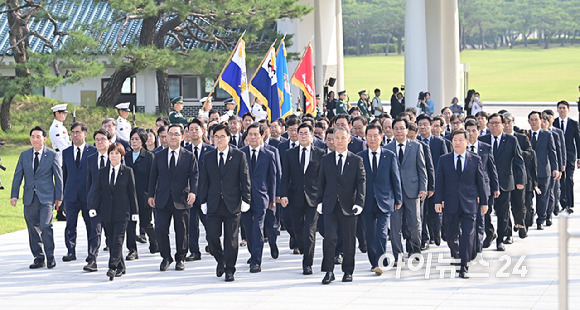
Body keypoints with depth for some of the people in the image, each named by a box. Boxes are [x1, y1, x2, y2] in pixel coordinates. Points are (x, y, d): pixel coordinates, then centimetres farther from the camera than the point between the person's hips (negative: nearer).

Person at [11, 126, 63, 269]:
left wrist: (59, 197, 2)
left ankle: (50, 257, -2)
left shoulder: (52, 155, 0)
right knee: (33, 229, 5)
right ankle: (39, 258, 14)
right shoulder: (24, 155, 9)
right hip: (30, 197, 4)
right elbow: (18, 176, 10)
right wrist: (14, 195, 2)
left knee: (46, 226, -14)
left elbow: (58, 177, 3)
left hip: (46, 197, -4)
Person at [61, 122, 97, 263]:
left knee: (90, 225, 5)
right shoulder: (66, 152, 10)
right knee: (70, 225, 0)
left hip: (88, 194, -2)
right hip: (71, 195, 2)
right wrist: (62, 192, 10)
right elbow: (64, 173, 14)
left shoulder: (93, 151, 0)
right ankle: (71, 252, 5)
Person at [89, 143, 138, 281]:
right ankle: (121, 267, 17)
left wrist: (135, 212, 2)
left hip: (122, 212, -4)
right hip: (107, 212, 4)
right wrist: (93, 207, -7)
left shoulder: (127, 172, 2)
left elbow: (132, 192, 3)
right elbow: (97, 191, 7)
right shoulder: (102, 172, 9)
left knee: (118, 240, -13)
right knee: (112, 241, 7)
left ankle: (113, 267, -19)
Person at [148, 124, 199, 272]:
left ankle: (180, 259, 20)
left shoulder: (189, 157, 4)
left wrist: (193, 192, -19)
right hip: (162, 200, 1)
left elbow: (194, 175, -3)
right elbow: (153, 176, 13)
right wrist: (151, 195, 8)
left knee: (181, 231, 5)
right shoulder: (159, 156, 10)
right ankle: (166, 258, 9)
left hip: (181, 199, -1)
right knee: (160, 229, -7)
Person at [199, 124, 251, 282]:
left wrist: (245, 200, -5)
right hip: (214, 204, 2)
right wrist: (203, 201, 6)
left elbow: (245, 179, 1)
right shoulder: (208, 157, 10)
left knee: (231, 239, 1)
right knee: (212, 236, -4)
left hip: (232, 203, -2)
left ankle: (229, 270, 10)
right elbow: (205, 181, 12)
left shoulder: (239, 156, 1)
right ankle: (220, 261, 22)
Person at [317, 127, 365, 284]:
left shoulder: (357, 160, 5)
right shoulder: (326, 160, 11)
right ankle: (329, 271, -7)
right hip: (330, 206, 1)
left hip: (348, 206, 0)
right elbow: (321, 182, 13)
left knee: (349, 240, 4)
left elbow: (361, 182, -2)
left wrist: (359, 203, -13)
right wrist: (320, 201, 5)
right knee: (330, 237, -12)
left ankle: (348, 271, 17)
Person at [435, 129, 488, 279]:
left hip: (469, 204, -1)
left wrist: (484, 202, 5)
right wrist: (438, 201, -2)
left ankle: (463, 267, -7)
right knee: (451, 236, 8)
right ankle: (456, 256, 36)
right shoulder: (444, 160, 6)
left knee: (467, 235, -9)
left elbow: (481, 182, 6)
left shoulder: (475, 160, 4)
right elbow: (440, 182, 6)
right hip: (451, 204, 1)